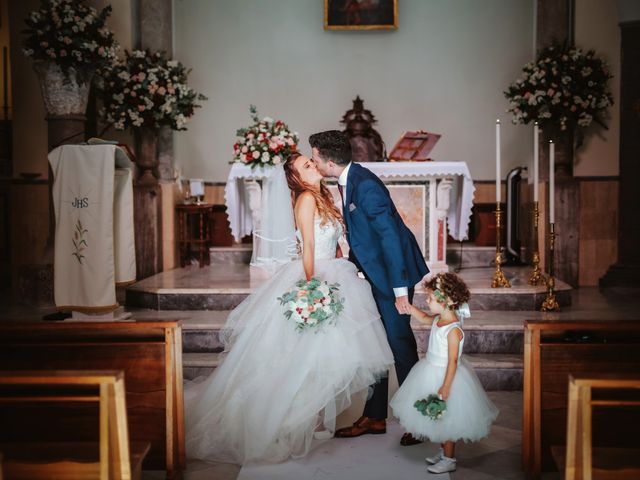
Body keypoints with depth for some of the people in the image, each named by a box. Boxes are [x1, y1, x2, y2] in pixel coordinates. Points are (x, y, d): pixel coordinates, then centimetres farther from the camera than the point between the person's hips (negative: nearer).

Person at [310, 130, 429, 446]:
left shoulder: (365, 185, -24)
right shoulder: (346, 182, 5)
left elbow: (390, 234, -27)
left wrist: (399, 289, -27)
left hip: (394, 271, -9)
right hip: (375, 272, 9)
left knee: (398, 340, -2)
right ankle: (374, 417, 24)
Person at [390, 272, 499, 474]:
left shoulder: (453, 330, -28)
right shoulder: (438, 319, -2)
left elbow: (453, 361, -26)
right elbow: (424, 318, 22)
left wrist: (446, 386, -25)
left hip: (445, 375, -9)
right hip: (432, 372, 9)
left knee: (447, 419, 6)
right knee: (438, 418, 21)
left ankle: (449, 460, 20)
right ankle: (443, 452, 38)